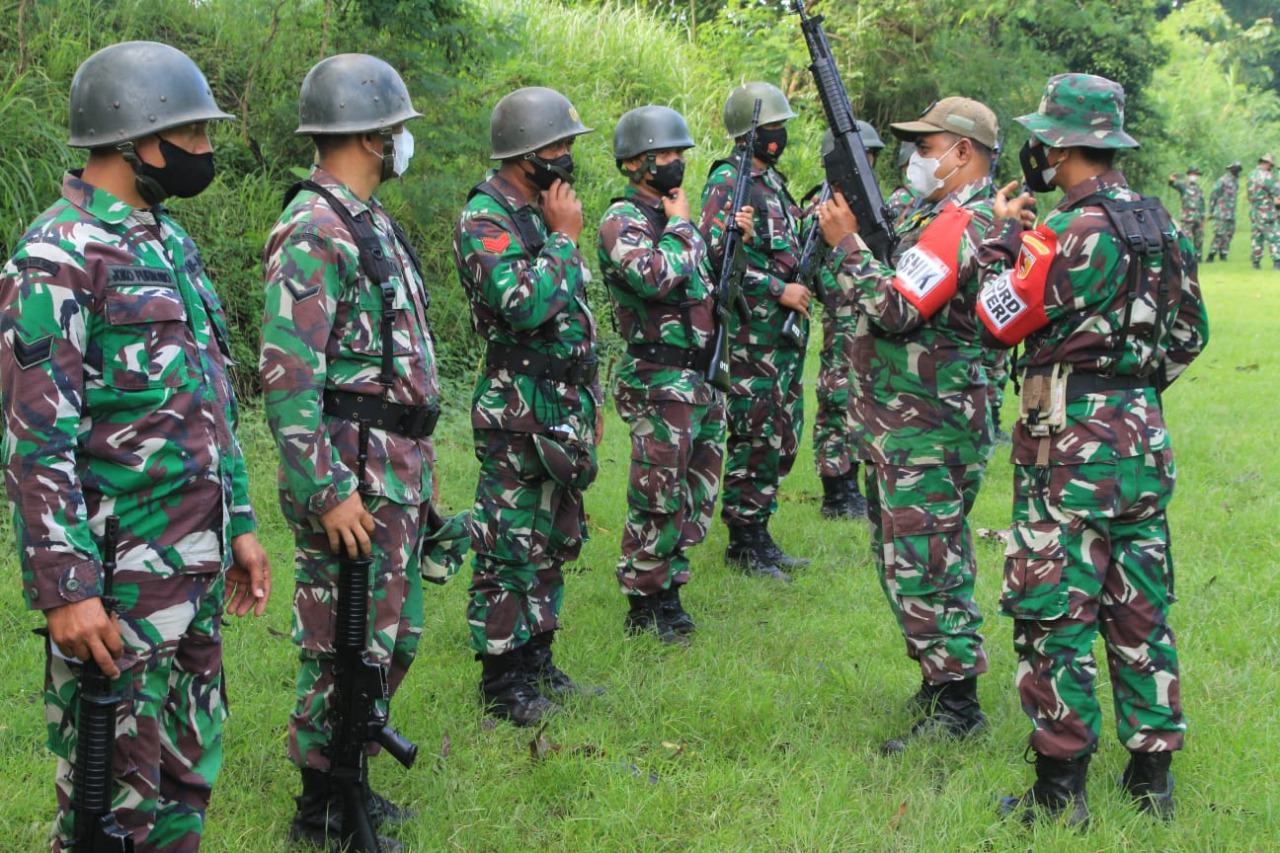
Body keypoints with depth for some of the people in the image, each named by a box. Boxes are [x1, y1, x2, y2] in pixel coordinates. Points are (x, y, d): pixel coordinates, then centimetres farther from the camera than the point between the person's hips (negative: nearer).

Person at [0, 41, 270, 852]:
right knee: (117, 787, 2)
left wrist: (238, 525, 17)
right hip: (118, 577, -8)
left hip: (197, 566, 8)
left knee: (190, 765, 16)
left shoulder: (172, 243, 13)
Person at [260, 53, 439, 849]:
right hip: (352, 478, -10)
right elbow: (286, 376, -22)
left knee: (393, 638, 18)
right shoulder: (313, 232, -17)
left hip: (398, 471, 10)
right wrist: (328, 491, -23)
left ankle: (348, 778, 32)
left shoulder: (370, 222, 14)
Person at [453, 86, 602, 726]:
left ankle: (537, 660, 27)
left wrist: (590, 401, 21)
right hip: (519, 415, -9)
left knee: (554, 541, 16)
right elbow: (527, 304, -28)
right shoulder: (484, 220, -14)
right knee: (510, 547, -2)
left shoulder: (544, 212, 14)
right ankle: (502, 679, 7)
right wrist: (564, 237, -16)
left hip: (566, 410, 9)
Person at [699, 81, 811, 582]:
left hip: (785, 331, 9)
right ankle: (742, 543, 4)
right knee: (754, 436, -5)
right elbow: (716, 254, -21)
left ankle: (759, 533, 21)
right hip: (752, 332, -9)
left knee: (782, 435, 12)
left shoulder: (772, 181, 17)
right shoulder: (728, 182, -11)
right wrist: (778, 289, -19)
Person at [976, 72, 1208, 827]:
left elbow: (998, 323, -12)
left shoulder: (1067, 233, -17)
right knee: (1141, 609, 14)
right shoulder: (1163, 224, 8)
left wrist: (1003, 236, -2)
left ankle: (1061, 788, 3)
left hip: (1072, 444, -8)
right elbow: (1189, 337, 16)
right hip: (1145, 438, 8)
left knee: (1054, 612, -1)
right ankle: (1152, 775, 21)